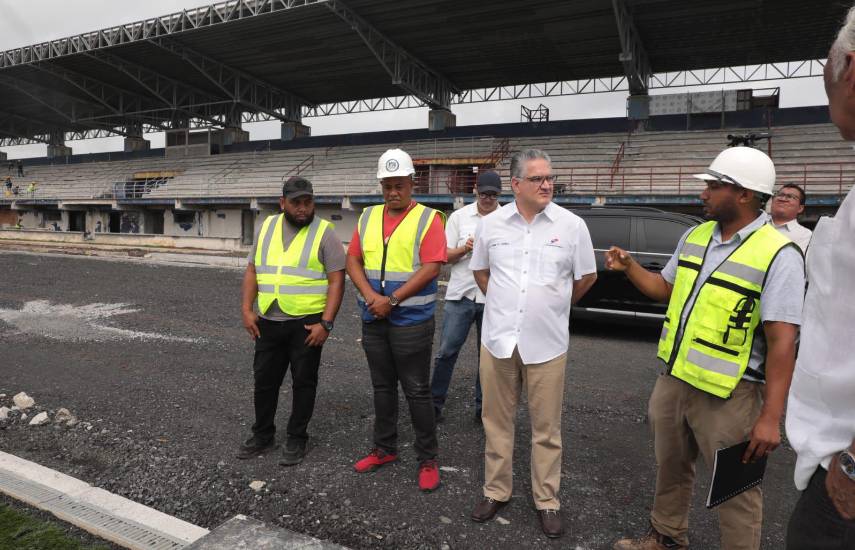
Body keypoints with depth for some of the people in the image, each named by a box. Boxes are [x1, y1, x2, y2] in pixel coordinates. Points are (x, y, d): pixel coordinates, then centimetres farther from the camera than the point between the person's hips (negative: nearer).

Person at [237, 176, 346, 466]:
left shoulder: (324, 232, -7)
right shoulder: (266, 227, 8)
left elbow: (337, 280, -10)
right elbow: (252, 271, 11)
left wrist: (326, 323, -16)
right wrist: (247, 309, 1)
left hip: (307, 323, -4)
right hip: (268, 322, 5)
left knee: (303, 382, 7)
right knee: (264, 379, 14)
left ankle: (297, 439, 23)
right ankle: (263, 435, 31)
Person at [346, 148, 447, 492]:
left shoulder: (427, 219, -7)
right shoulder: (368, 217, 10)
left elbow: (431, 269, -15)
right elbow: (353, 261, 6)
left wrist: (391, 301, -17)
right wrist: (370, 296, -10)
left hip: (411, 321, -5)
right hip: (373, 320, 5)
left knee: (417, 391, 2)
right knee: (382, 387, 16)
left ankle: (427, 459, 16)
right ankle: (384, 449, 31)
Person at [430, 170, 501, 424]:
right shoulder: (459, 216, 5)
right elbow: (446, 256, 6)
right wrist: (464, 249, -14)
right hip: (460, 295, 0)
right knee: (447, 351, 2)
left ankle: (483, 407, 23)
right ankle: (435, 402, 16)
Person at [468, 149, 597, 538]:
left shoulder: (571, 225, -3)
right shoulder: (492, 224, 1)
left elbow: (587, 277, 8)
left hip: (546, 344, -1)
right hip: (497, 339, 2)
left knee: (546, 428, 9)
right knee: (497, 422, 13)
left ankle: (547, 501, 26)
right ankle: (496, 491, 31)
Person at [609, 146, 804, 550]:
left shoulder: (778, 256, -16)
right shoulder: (695, 237, 5)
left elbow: (782, 342, -19)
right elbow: (664, 289, 18)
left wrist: (770, 417, -22)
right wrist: (629, 267, 1)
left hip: (728, 394, -7)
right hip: (673, 379, 7)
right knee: (671, 468, 23)